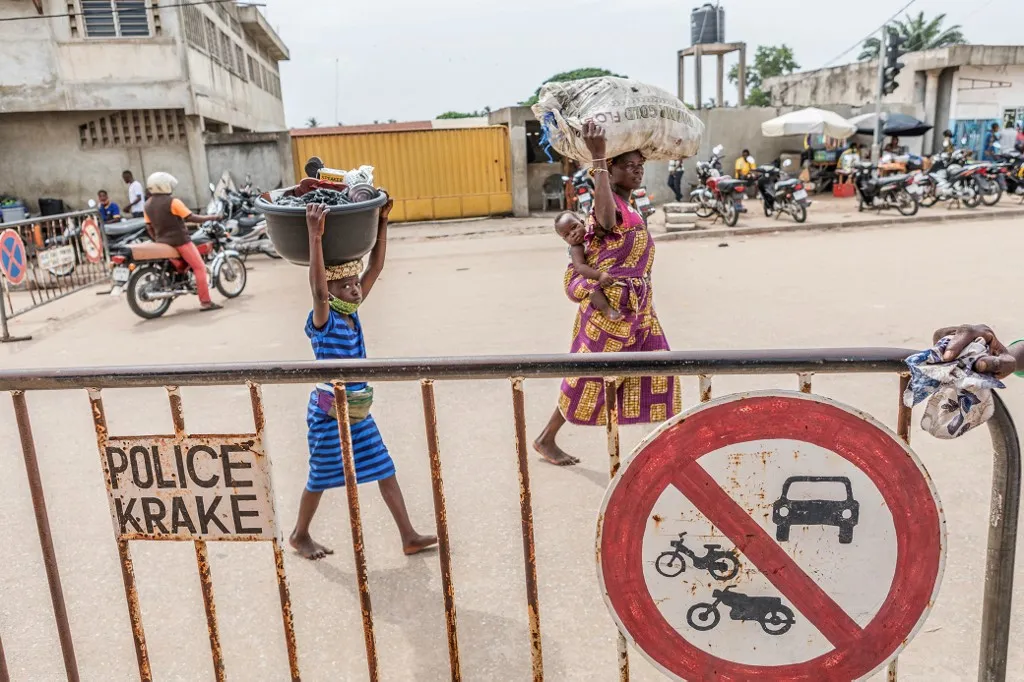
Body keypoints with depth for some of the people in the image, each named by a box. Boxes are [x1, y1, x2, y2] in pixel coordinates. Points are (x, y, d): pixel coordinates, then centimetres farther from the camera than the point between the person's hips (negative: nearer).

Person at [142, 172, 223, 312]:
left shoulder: (148, 205, 9)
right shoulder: (173, 201, -14)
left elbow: (149, 227, 11)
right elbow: (191, 218, -15)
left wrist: (157, 240, 21)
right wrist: (210, 217, -5)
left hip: (163, 242, 8)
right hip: (180, 241, -8)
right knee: (199, 267, -6)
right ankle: (205, 302, -11)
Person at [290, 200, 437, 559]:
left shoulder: (352, 312, 0)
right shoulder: (323, 320, -19)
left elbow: (375, 267, 0)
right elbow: (317, 289, -40)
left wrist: (382, 222, -6)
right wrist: (315, 236, -49)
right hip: (329, 411, -7)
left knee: (384, 469, 9)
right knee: (321, 476, 11)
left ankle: (409, 537, 17)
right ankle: (300, 535, 35)